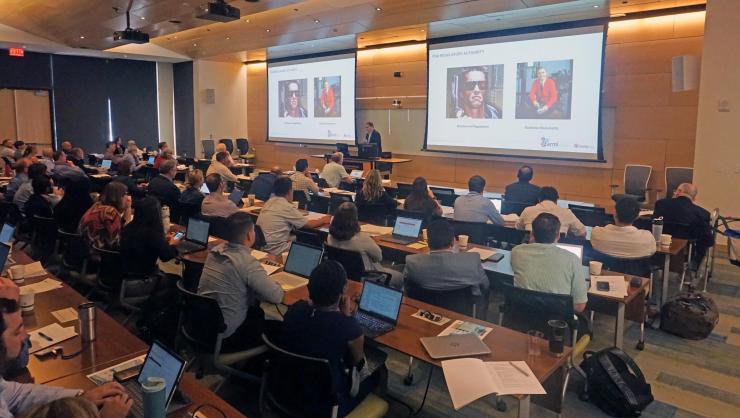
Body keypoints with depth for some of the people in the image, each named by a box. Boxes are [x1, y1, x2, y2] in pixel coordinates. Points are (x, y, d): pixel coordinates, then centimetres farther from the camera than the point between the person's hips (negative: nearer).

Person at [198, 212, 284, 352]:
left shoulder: (215, 250, -2)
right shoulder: (248, 262, -24)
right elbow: (277, 297, -18)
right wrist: (270, 282, 2)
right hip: (223, 337, -8)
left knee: (258, 311, 26)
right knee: (279, 328, 8)